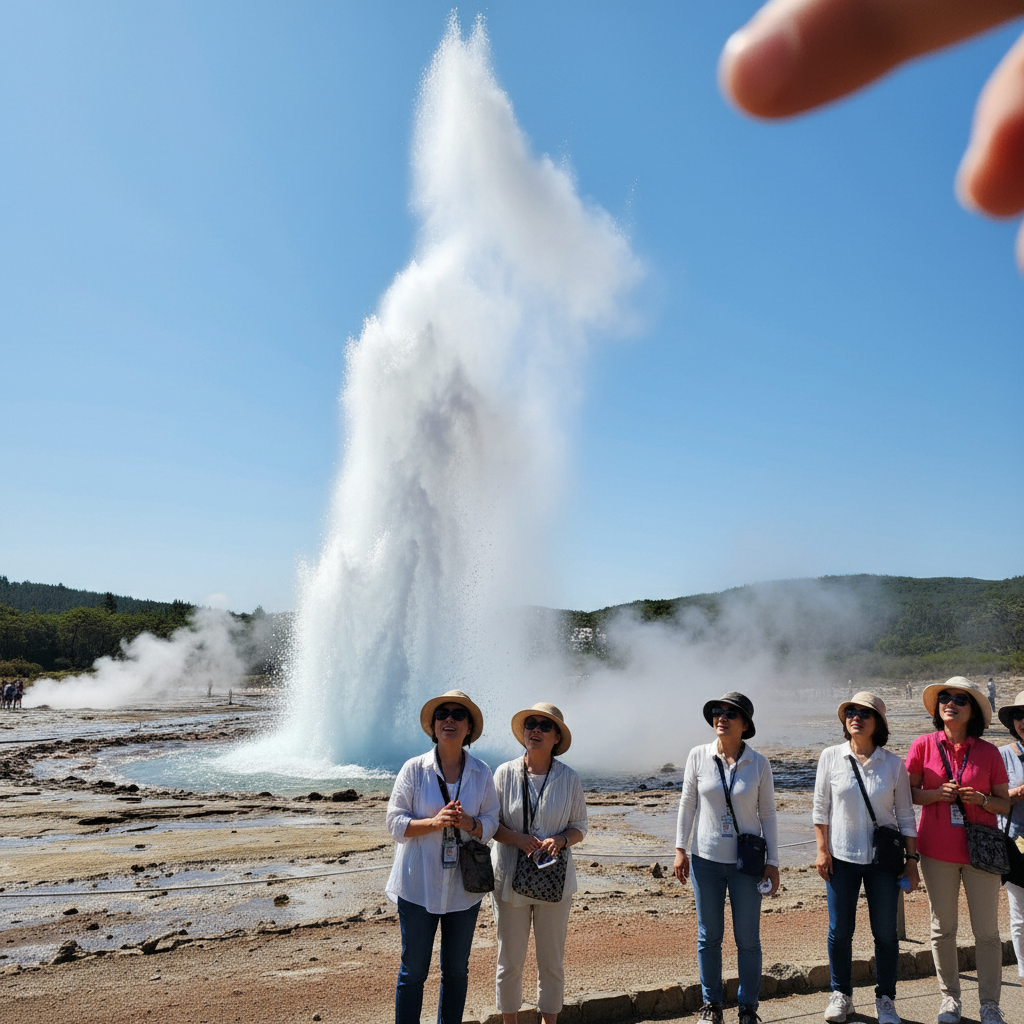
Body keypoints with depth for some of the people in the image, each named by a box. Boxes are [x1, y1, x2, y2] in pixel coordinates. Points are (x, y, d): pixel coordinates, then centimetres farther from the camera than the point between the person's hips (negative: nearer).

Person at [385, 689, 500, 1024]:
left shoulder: (482, 773, 1)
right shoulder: (414, 769, -6)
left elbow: (491, 823, 3)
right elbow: (395, 822, -7)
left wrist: (469, 823, -18)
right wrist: (434, 822, -22)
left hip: (463, 885, 3)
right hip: (419, 884, -2)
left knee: (456, 969, 15)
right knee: (413, 970, 6)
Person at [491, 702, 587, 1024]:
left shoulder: (569, 778, -1)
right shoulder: (505, 773, -4)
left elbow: (579, 826, 6)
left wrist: (561, 840, -15)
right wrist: (518, 838, -17)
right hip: (510, 877, -1)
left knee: (552, 962, 10)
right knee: (509, 961, 8)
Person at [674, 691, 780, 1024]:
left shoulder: (759, 764, -5)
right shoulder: (698, 756, -4)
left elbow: (767, 815, 2)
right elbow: (687, 803, 3)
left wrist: (773, 862, 1)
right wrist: (680, 850, 1)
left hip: (747, 862, -1)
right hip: (706, 860, 1)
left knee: (747, 939, 7)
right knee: (709, 936, 10)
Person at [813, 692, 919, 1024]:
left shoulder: (894, 764, -3)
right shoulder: (831, 757, -3)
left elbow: (905, 815, 4)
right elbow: (821, 807, 2)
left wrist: (912, 858, 2)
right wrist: (822, 849, -1)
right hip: (841, 857, 0)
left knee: (885, 932, 7)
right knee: (839, 931, 6)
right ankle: (841, 995, 25)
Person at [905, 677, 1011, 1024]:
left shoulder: (988, 753, -1)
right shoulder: (924, 745, -1)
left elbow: (1005, 804, 4)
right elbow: (907, 793, 2)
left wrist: (982, 799, -16)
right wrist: (937, 794, -15)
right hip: (938, 850, 0)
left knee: (987, 931, 4)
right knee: (943, 929, 10)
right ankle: (949, 996, 26)